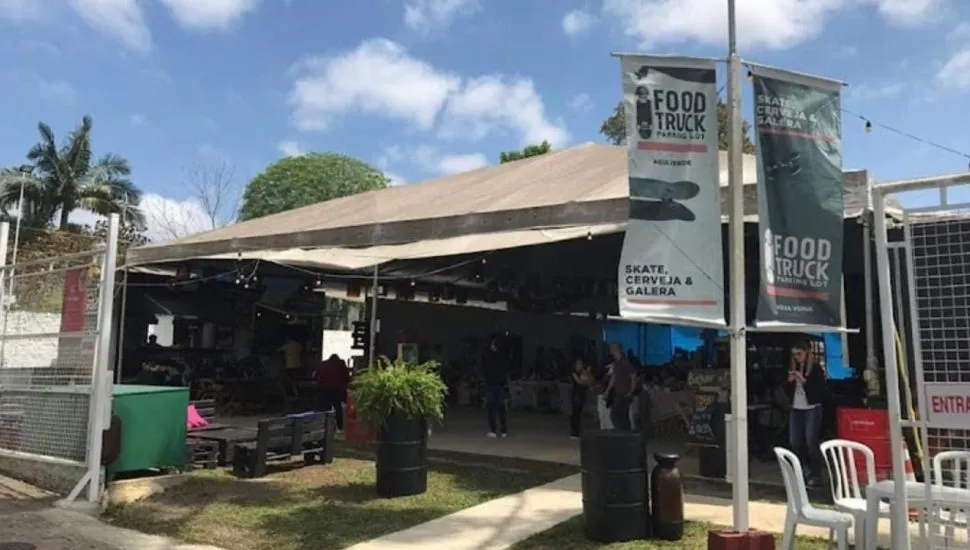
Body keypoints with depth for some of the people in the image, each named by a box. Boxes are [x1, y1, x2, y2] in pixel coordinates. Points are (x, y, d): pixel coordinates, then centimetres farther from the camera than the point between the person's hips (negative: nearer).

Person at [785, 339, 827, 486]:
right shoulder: (793, 368, 9)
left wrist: (804, 380, -19)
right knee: (795, 443, 6)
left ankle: (815, 475, 7)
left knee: (812, 442, -5)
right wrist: (790, 381, -7)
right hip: (796, 409, 6)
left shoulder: (816, 369, -6)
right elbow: (787, 391, 12)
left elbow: (820, 391, -13)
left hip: (812, 409, -6)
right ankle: (807, 470, 23)